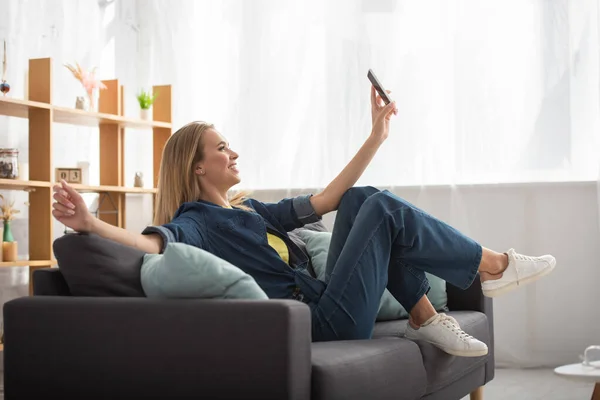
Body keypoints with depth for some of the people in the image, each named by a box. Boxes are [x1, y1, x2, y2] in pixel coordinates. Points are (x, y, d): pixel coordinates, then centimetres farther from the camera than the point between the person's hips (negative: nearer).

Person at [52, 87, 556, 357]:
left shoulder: (251, 210, 21)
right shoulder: (197, 221, -5)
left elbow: (325, 199, 22)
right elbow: (154, 242, -28)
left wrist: (376, 136, 20)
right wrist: (90, 224, -47)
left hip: (327, 303, 9)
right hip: (320, 322, -9)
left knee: (362, 201, 6)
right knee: (385, 209, -9)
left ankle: (426, 319, -2)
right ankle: (492, 266, 4)